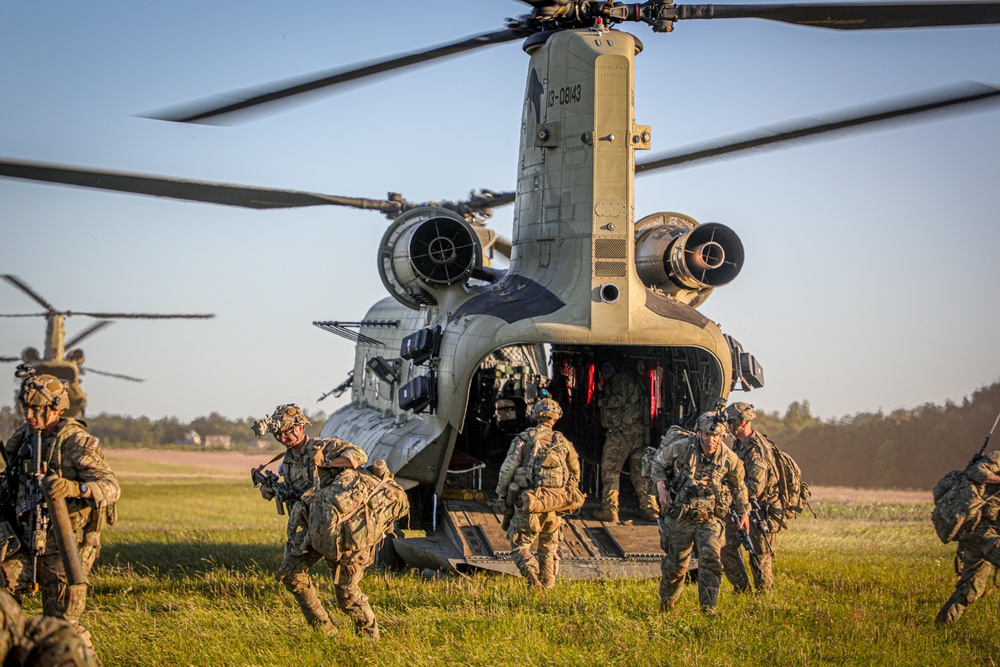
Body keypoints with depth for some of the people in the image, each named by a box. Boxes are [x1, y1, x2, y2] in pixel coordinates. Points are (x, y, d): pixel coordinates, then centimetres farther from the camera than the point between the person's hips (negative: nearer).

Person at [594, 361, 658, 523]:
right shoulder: (634, 377, 21)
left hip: (621, 432, -9)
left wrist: (601, 402, -4)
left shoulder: (620, 378, -6)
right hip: (639, 432, 9)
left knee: (610, 470, -3)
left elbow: (620, 400, -18)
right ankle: (650, 509, 10)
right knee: (639, 471, 12)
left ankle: (609, 510, -6)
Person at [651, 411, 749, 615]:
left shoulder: (728, 458, -5)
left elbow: (738, 486, 14)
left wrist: (744, 512, 17)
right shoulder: (681, 448, -11)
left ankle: (708, 609, -17)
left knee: (710, 558, -20)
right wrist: (661, 487, -6)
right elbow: (659, 463, 8)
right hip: (679, 518, 0)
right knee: (675, 565, 9)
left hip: (710, 519, 0)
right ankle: (666, 604, 34)